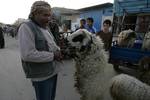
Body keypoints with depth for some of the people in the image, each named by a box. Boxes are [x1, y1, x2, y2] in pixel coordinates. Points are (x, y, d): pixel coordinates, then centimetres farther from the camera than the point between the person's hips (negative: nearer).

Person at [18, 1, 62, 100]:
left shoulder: (45, 27, 9)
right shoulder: (26, 27, -17)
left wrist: (57, 50, -5)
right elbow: (28, 55, -26)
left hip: (53, 71, 8)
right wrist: (52, 56, -19)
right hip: (41, 75, -8)